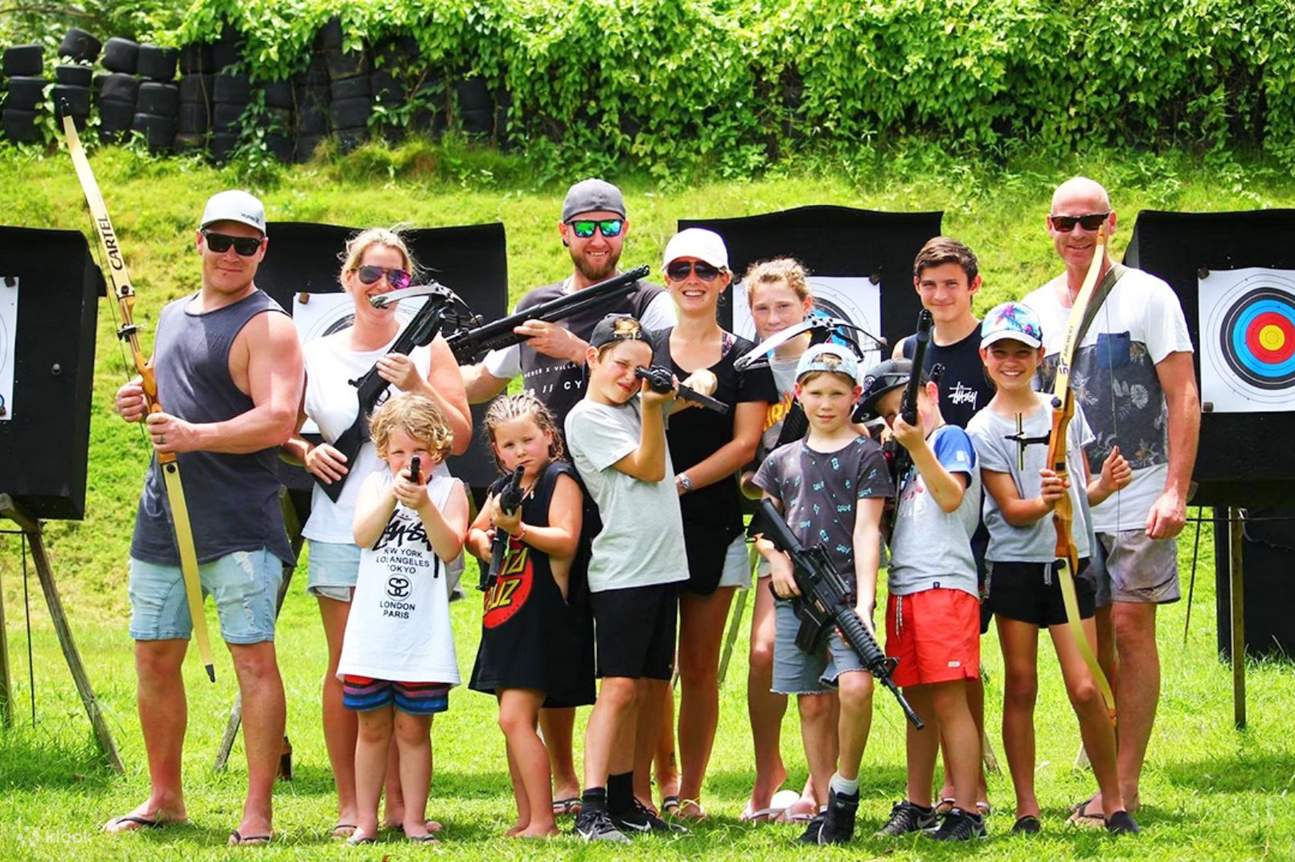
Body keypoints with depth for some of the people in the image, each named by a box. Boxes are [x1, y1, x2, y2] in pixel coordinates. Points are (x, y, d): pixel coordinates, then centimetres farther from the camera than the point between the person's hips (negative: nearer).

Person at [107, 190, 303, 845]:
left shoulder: (266, 326, -7)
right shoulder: (173, 316, 18)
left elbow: (277, 421, -18)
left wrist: (194, 435, -28)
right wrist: (139, 405, 8)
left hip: (238, 526, -8)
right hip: (162, 516, 8)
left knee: (253, 658, -8)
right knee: (154, 657, 11)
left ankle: (258, 811, -6)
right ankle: (164, 797, 24)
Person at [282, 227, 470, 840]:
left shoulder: (428, 348, 6)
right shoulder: (317, 357, 9)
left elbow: (460, 438, -1)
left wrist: (417, 387, -14)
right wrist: (307, 453, -4)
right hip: (342, 531, 1)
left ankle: (401, 802, 9)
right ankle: (349, 805, 6)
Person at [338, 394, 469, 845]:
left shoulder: (449, 488, 3)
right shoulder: (375, 483, 8)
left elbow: (450, 549, -9)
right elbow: (363, 536, -8)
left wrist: (424, 505, -22)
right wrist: (392, 494, -21)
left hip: (423, 635, -2)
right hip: (371, 633, 2)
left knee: (413, 728, 3)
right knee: (372, 727, 8)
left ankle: (414, 821, 9)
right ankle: (366, 821, 14)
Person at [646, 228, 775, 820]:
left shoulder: (745, 359, 7)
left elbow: (745, 443, -2)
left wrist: (682, 482, -13)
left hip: (714, 526, 1)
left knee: (700, 667, 5)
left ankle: (690, 793, 11)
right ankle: (640, 790, -2)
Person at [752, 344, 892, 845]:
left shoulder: (866, 456, 2)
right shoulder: (783, 460, 14)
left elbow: (866, 531, -6)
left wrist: (864, 602, -15)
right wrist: (774, 554, -1)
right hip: (794, 596, 4)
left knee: (855, 686, -23)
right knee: (812, 705, 5)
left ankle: (845, 788, -5)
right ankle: (825, 809, 12)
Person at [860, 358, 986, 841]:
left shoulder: (950, 438, -1)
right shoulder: (905, 458, 22)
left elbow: (951, 496, -17)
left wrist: (917, 446, -21)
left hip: (945, 584, -8)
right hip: (903, 587, 8)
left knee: (948, 700, -10)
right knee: (917, 703, 12)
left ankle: (967, 812, -10)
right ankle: (917, 806, 18)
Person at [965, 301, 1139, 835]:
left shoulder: (1066, 413, 8)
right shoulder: (983, 429, -1)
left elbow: (1083, 494, 14)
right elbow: (1011, 510, -8)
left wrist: (1105, 485, -7)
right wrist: (1045, 501, -27)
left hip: (1069, 561, 1)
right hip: (1015, 565, -1)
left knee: (1086, 688, -6)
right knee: (1020, 686, 0)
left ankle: (1113, 801, 4)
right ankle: (1026, 807, 7)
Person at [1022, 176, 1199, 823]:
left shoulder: (1146, 296, -4)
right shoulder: (1036, 309, 11)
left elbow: (1183, 397, -7)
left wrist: (1176, 491, -16)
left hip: (1138, 496, -5)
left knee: (1130, 629, -7)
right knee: (1088, 641, 6)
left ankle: (1125, 789, -5)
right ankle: (1105, 779, 14)